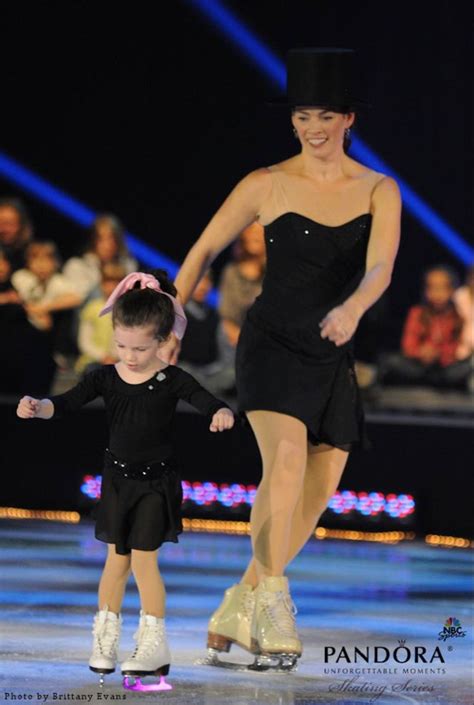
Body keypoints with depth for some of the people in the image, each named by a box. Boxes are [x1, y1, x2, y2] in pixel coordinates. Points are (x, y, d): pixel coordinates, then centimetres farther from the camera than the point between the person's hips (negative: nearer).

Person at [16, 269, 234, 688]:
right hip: (118, 478, 3)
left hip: (156, 481, -3)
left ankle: (155, 645, 4)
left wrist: (222, 414, -45)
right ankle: (105, 640, 19)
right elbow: (67, 403, -11)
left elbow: (207, 401, -21)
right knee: (116, 560, 9)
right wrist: (37, 407, -32)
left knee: (143, 560, -6)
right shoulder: (107, 378, -4)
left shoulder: (172, 381, -11)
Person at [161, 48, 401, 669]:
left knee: (320, 489, 3)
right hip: (272, 341, -4)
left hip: (332, 356, 4)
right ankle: (273, 608, -25)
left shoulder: (379, 191, 1)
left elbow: (379, 268, -15)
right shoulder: (267, 185, -4)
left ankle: (238, 608, 17)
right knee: (286, 460, -26)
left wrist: (352, 308, -36)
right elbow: (203, 250, 6)